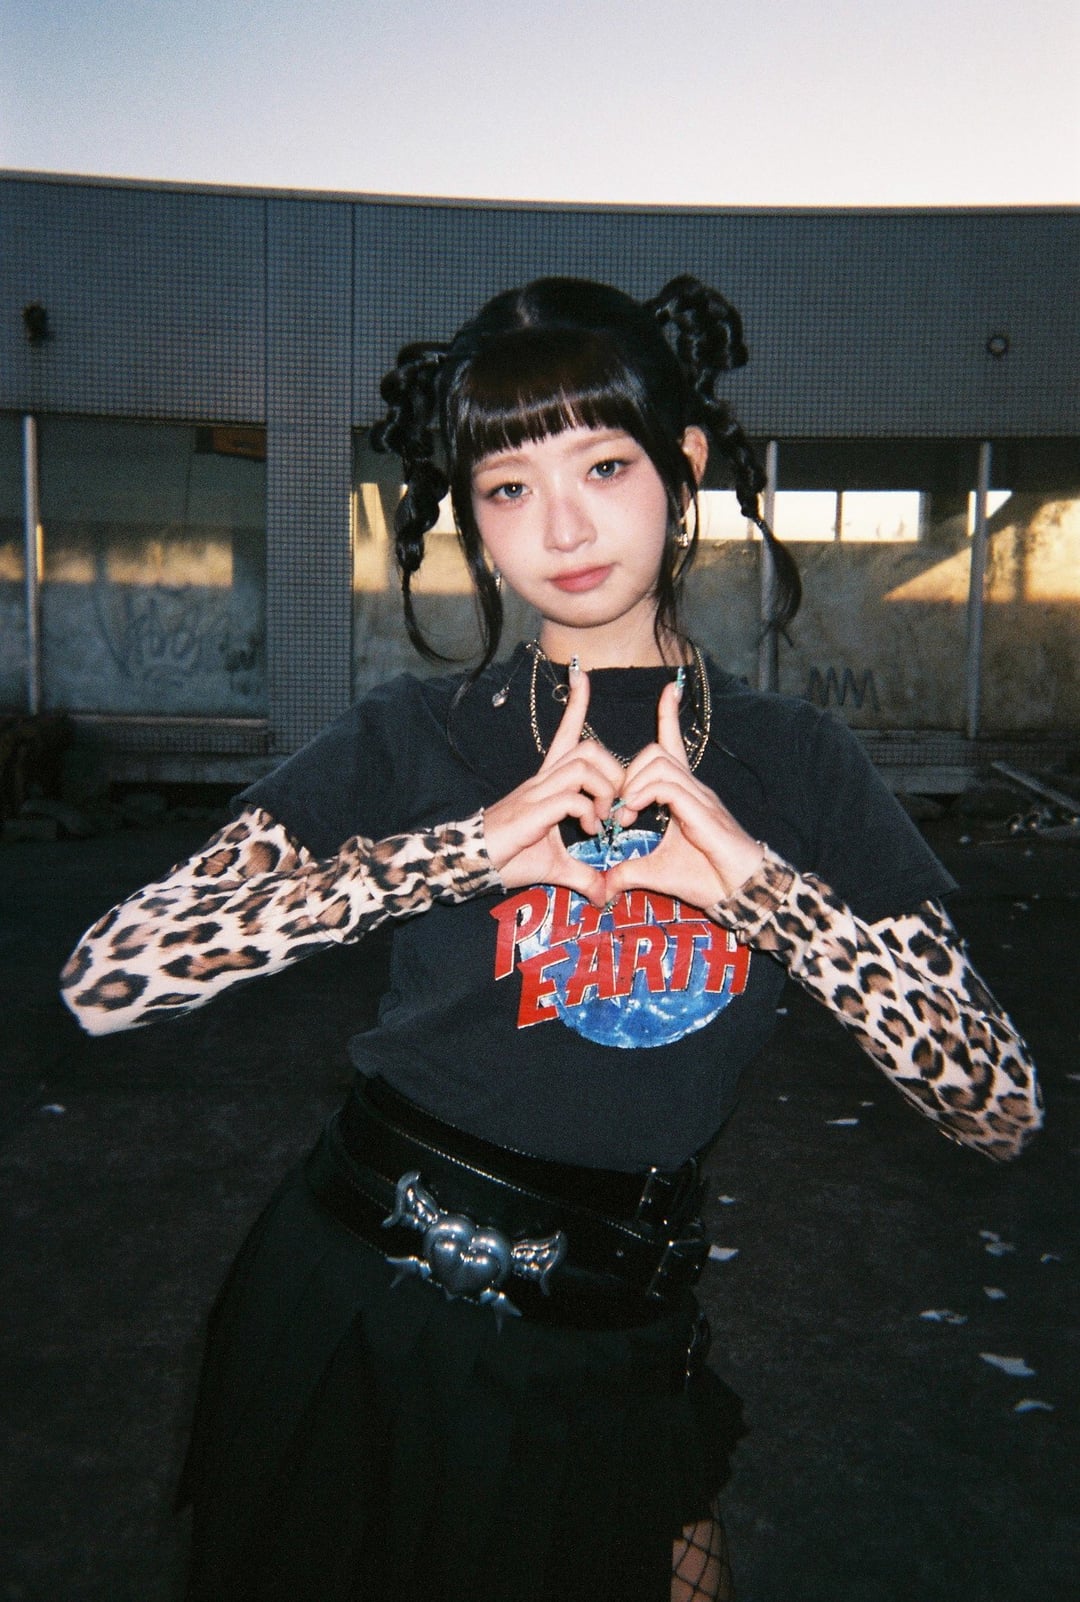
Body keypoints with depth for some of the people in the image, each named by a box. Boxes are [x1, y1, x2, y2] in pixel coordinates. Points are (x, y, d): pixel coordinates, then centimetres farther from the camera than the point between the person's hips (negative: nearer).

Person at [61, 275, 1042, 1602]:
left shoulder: (796, 766, -4)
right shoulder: (412, 741, -8)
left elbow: (1003, 1108, -9)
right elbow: (104, 980, -18)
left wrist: (759, 881, -22)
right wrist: (464, 848, -25)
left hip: (609, 1363, 1)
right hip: (356, 1310, 0)